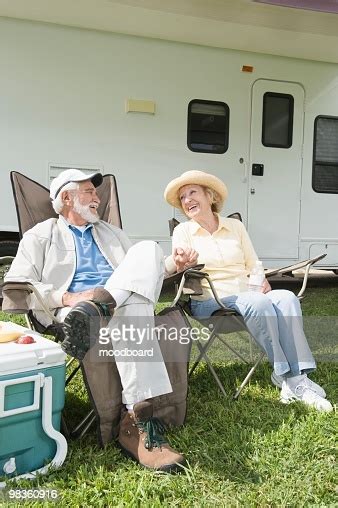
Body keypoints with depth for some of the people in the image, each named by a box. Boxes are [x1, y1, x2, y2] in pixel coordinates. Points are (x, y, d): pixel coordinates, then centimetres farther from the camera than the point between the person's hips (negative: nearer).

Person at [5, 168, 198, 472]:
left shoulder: (111, 233, 33)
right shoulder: (41, 236, 16)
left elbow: (141, 270, 31)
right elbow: (16, 286, 2)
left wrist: (174, 264, 8)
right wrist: (68, 298, -15)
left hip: (123, 298, 5)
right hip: (72, 309, -4)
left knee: (148, 248, -22)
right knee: (132, 311, -38)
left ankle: (92, 311, -43)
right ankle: (139, 424, -43)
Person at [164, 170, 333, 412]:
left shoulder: (236, 226, 14)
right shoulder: (183, 231, 5)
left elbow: (253, 265, 16)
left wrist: (262, 281, -7)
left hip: (248, 297, 4)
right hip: (209, 303, -4)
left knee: (287, 297, -27)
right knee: (259, 303, -33)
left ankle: (297, 376, -30)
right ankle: (286, 375, -24)